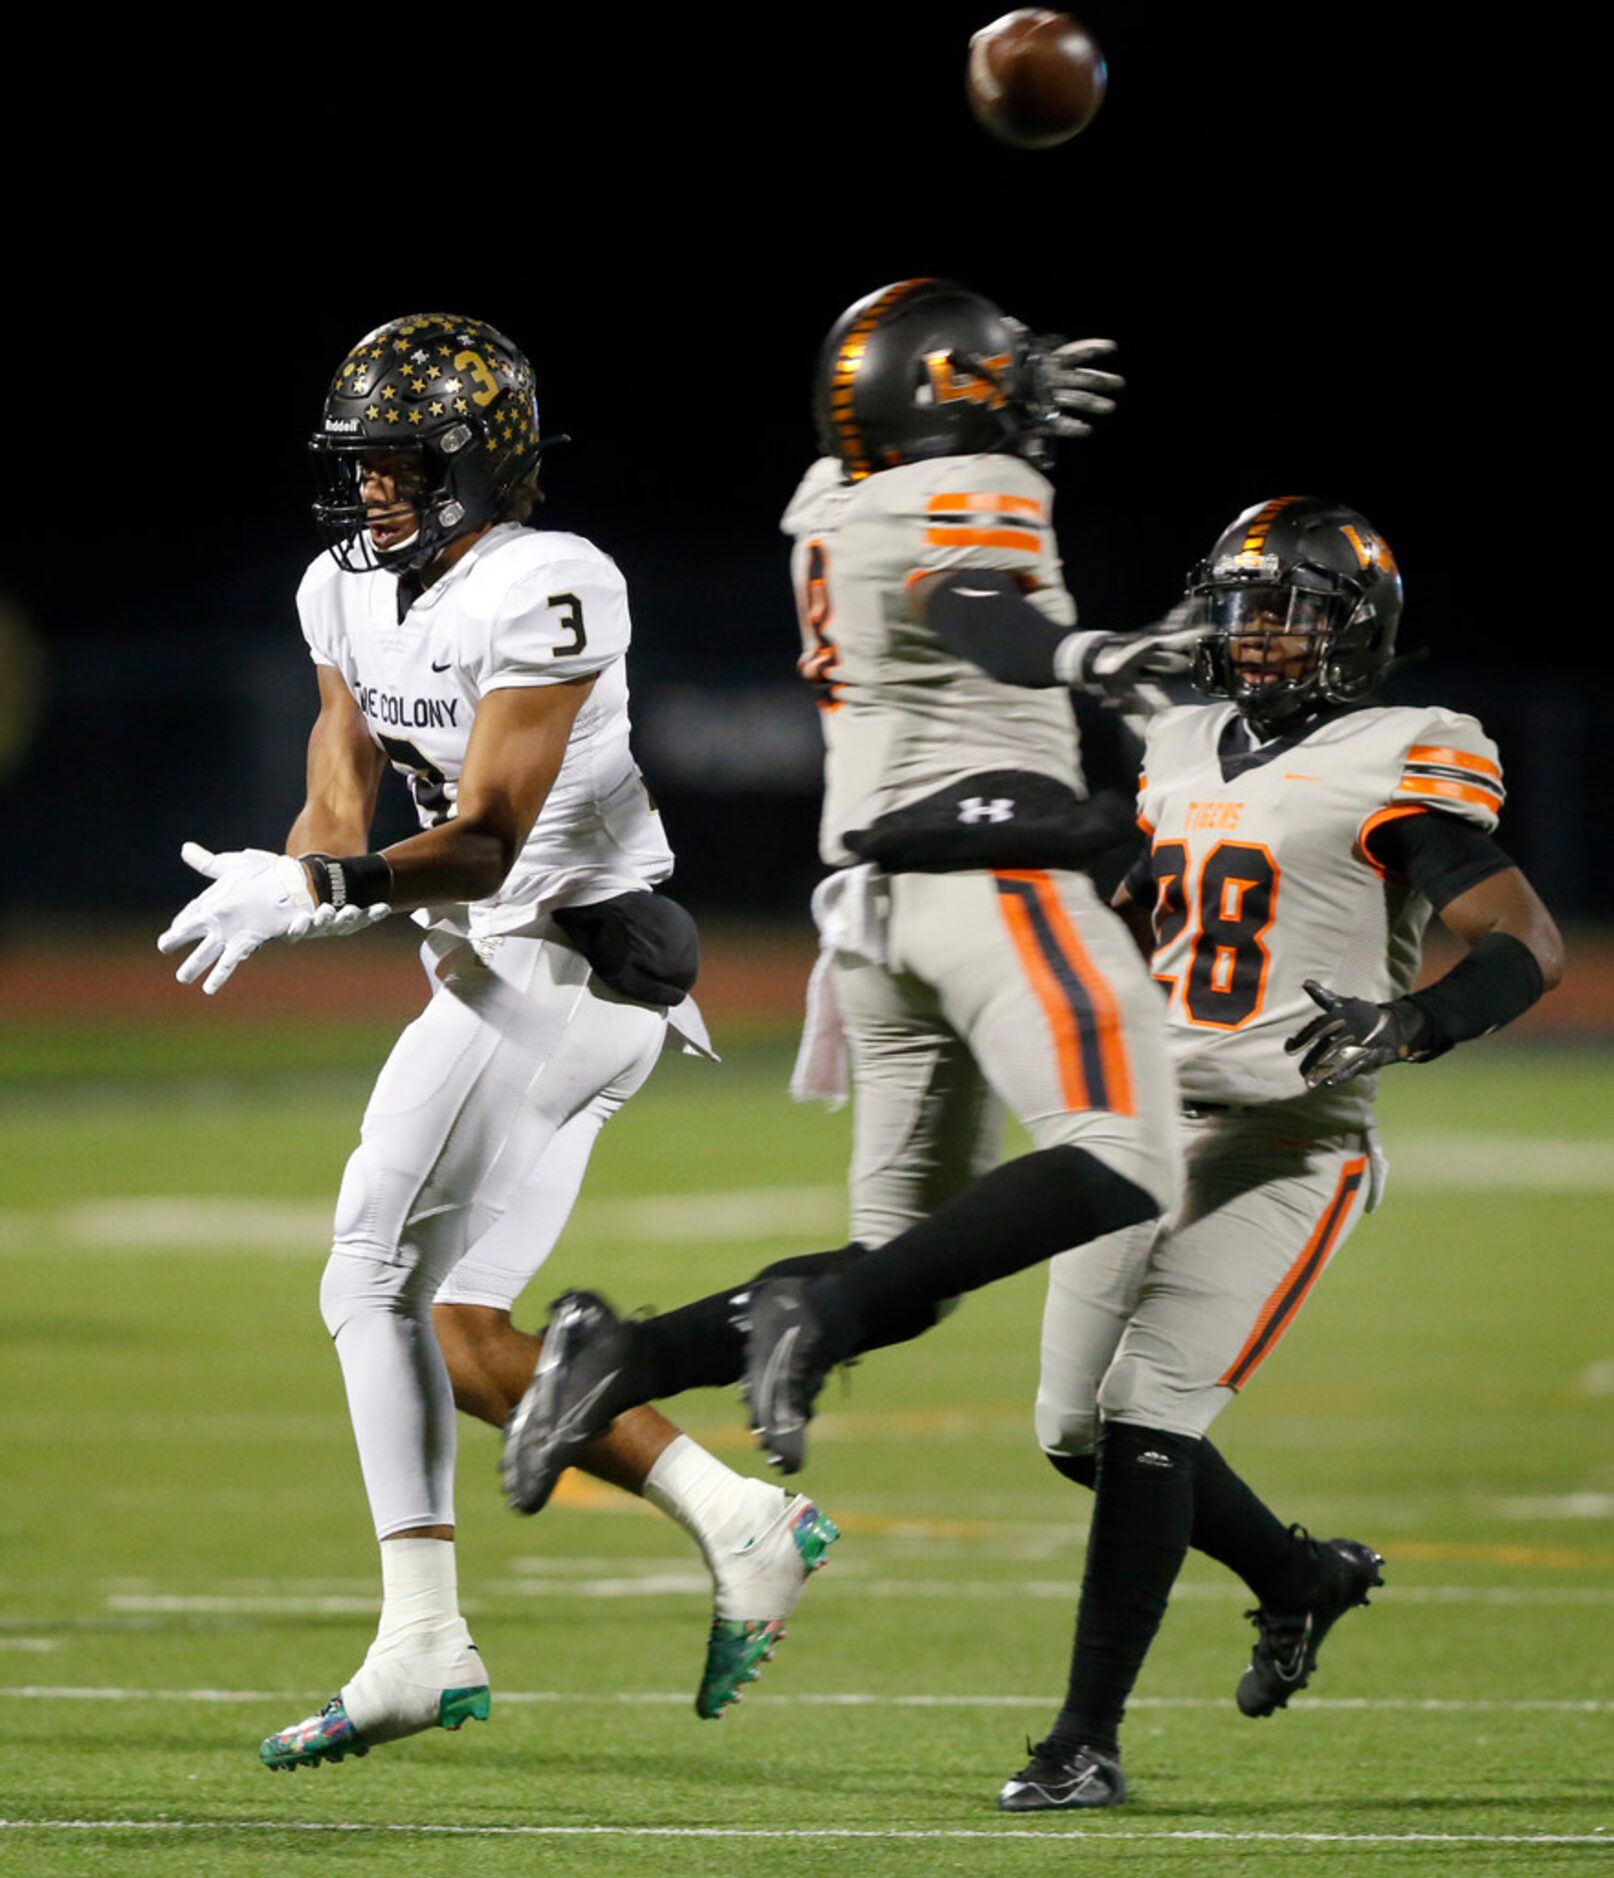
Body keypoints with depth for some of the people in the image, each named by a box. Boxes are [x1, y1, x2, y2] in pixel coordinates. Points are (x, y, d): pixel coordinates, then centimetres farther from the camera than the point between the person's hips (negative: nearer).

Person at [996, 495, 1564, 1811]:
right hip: (1143, 1128, 8)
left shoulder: (1389, 769, -8)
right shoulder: (1187, 752, 14)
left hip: (1280, 1146, -8)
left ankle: (1089, 1742, -11)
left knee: (1146, 1418, -16)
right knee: (1080, 1428, 10)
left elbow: (1533, 948, -13)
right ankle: (1303, 1577, 35)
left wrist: (1413, 1024, -29)